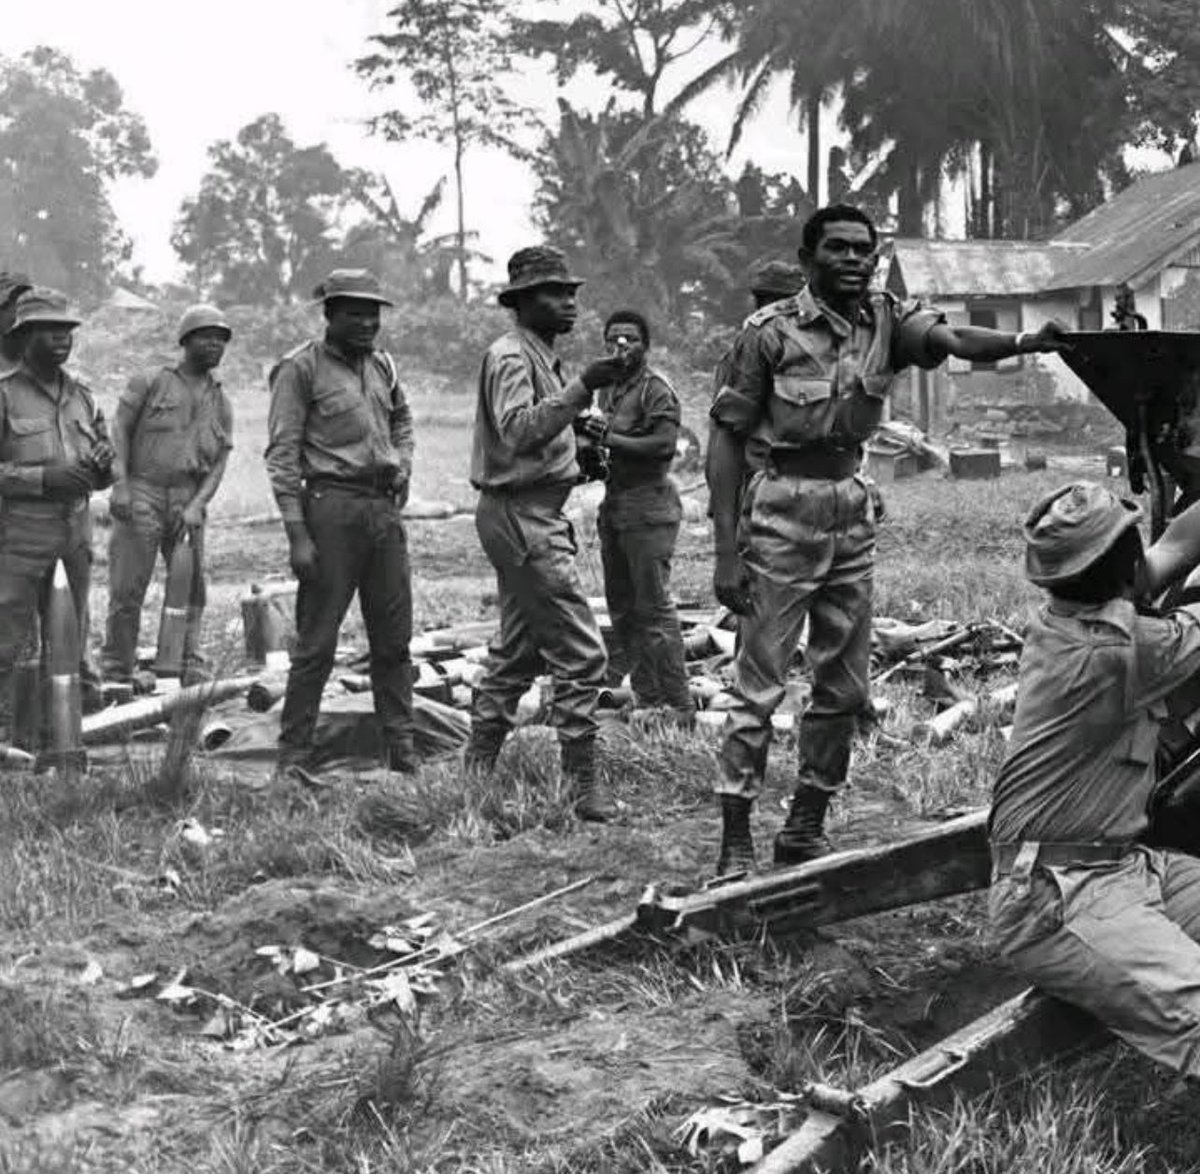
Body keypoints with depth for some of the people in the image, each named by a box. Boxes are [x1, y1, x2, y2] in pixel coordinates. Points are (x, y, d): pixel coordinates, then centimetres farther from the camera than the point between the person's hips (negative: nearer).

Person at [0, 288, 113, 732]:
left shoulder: (81, 396, 13)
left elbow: (103, 478, 18)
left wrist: (102, 465, -4)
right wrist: (43, 478, -19)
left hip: (76, 529, 5)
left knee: (73, 636, 13)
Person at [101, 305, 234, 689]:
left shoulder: (220, 403, 14)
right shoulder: (149, 384, 5)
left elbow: (219, 462, 7)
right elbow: (119, 432, -1)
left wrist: (197, 506, -7)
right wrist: (119, 484, -13)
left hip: (188, 501, 3)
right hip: (141, 495, -3)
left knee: (192, 585, 0)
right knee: (128, 589, -4)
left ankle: (190, 669, 9)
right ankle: (117, 672, 4)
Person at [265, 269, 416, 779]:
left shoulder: (382, 365, 14)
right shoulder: (301, 368, -5)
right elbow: (281, 454, -9)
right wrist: (297, 534, -15)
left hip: (385, 507, 6)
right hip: (332, 506, -6)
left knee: (394, 638, 9)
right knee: (317, 640, -4)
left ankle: (401, 750, 17)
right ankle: (293, 755, 4)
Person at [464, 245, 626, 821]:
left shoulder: (540, 357, 17)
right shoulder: (510, 356, -14)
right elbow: (518, 429, -32)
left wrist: (582, 443, 12)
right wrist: (581, 388, -38)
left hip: (531, 518, 11)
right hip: (522, 517, -11)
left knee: (517, 653, 18)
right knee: (581, 655, -11)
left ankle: (477, 770, 27)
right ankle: (581, 785, -7)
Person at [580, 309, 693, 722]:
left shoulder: (656, 389, -10)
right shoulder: (607, 388, 16)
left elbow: (665, 444, -21)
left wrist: (609, 438, -20)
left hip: (648, 506, -9)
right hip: (613, 503, 9)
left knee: (654, 609, -8)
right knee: (622, 608, 13)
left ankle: (679, 706, -3)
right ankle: (646, 699, 21)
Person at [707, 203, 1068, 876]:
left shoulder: (887, 321, 4)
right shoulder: (771, 331, -9)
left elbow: (953, 339, -14)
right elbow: (726, 439, -9)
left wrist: (1025, 343, -36)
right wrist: (727, 552, -14)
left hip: (852, 514, 5)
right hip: (781, 514, -5)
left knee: (846, 688, 10)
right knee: (760, 687, -3)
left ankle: (806, 832, 24)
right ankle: (736, 847, 5)